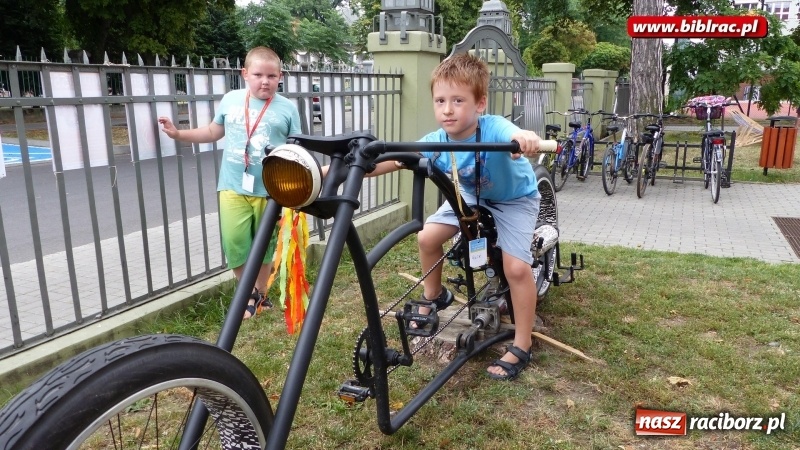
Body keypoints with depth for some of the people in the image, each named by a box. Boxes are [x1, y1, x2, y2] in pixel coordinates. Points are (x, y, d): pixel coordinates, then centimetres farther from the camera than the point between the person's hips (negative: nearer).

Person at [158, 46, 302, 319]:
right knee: (234, 241, -6)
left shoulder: (287, 108, -1)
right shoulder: (230, 100, 5)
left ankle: (260, 294, 32)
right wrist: (178, 134, 9)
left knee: (264, 246, 11)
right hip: (233, 187, 1)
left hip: (270, 190, -1)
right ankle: (249, 294, 17)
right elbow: (213, 132, 18)